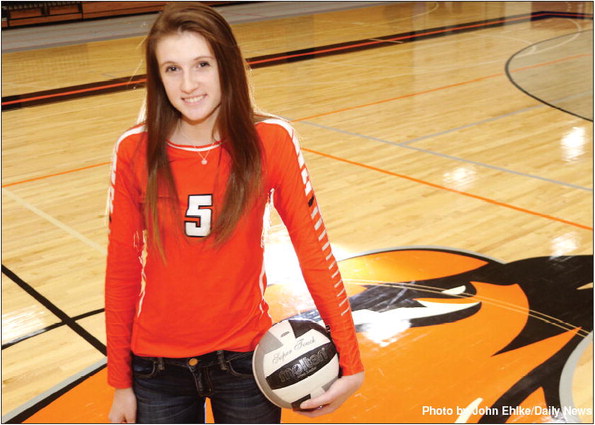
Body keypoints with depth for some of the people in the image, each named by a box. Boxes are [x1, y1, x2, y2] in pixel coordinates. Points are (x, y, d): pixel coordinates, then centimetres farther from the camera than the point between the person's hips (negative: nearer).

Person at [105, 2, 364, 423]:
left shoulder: (270, 140, -13)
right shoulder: (135, 151, -10)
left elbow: (314, 248, -12)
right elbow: (122, 269, -4)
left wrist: (350, 363, -14)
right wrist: (120, 384, 1)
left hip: (244, 357, -1)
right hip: (157, 367, 1)